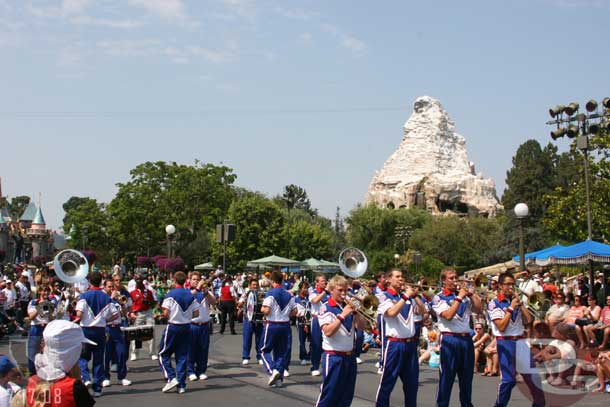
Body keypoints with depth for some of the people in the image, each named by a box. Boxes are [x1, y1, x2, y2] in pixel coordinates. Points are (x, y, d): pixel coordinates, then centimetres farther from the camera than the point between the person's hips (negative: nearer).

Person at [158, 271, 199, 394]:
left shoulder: (171, 295, -11)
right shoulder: (191, 296, 3)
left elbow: (165, 314, -16)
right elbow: (196, 313, 2)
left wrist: (169, 317, 6)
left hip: (173, 327, -4)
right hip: (186, 327, 4)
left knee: (163, 354, 8)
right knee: (182, 356, 9)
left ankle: (171, 378, -6)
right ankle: (181, 385, 9)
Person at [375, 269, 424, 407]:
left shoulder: (407, 297, 12)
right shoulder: (384, 297, -6)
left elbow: (422, 311, 7)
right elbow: (392, 312, -23)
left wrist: (414, 295, -4)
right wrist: (406, 296, -19)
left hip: (411, 343, 6)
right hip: (394, 344, -6)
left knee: (412, 382, 13)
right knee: (387, 382, -1)